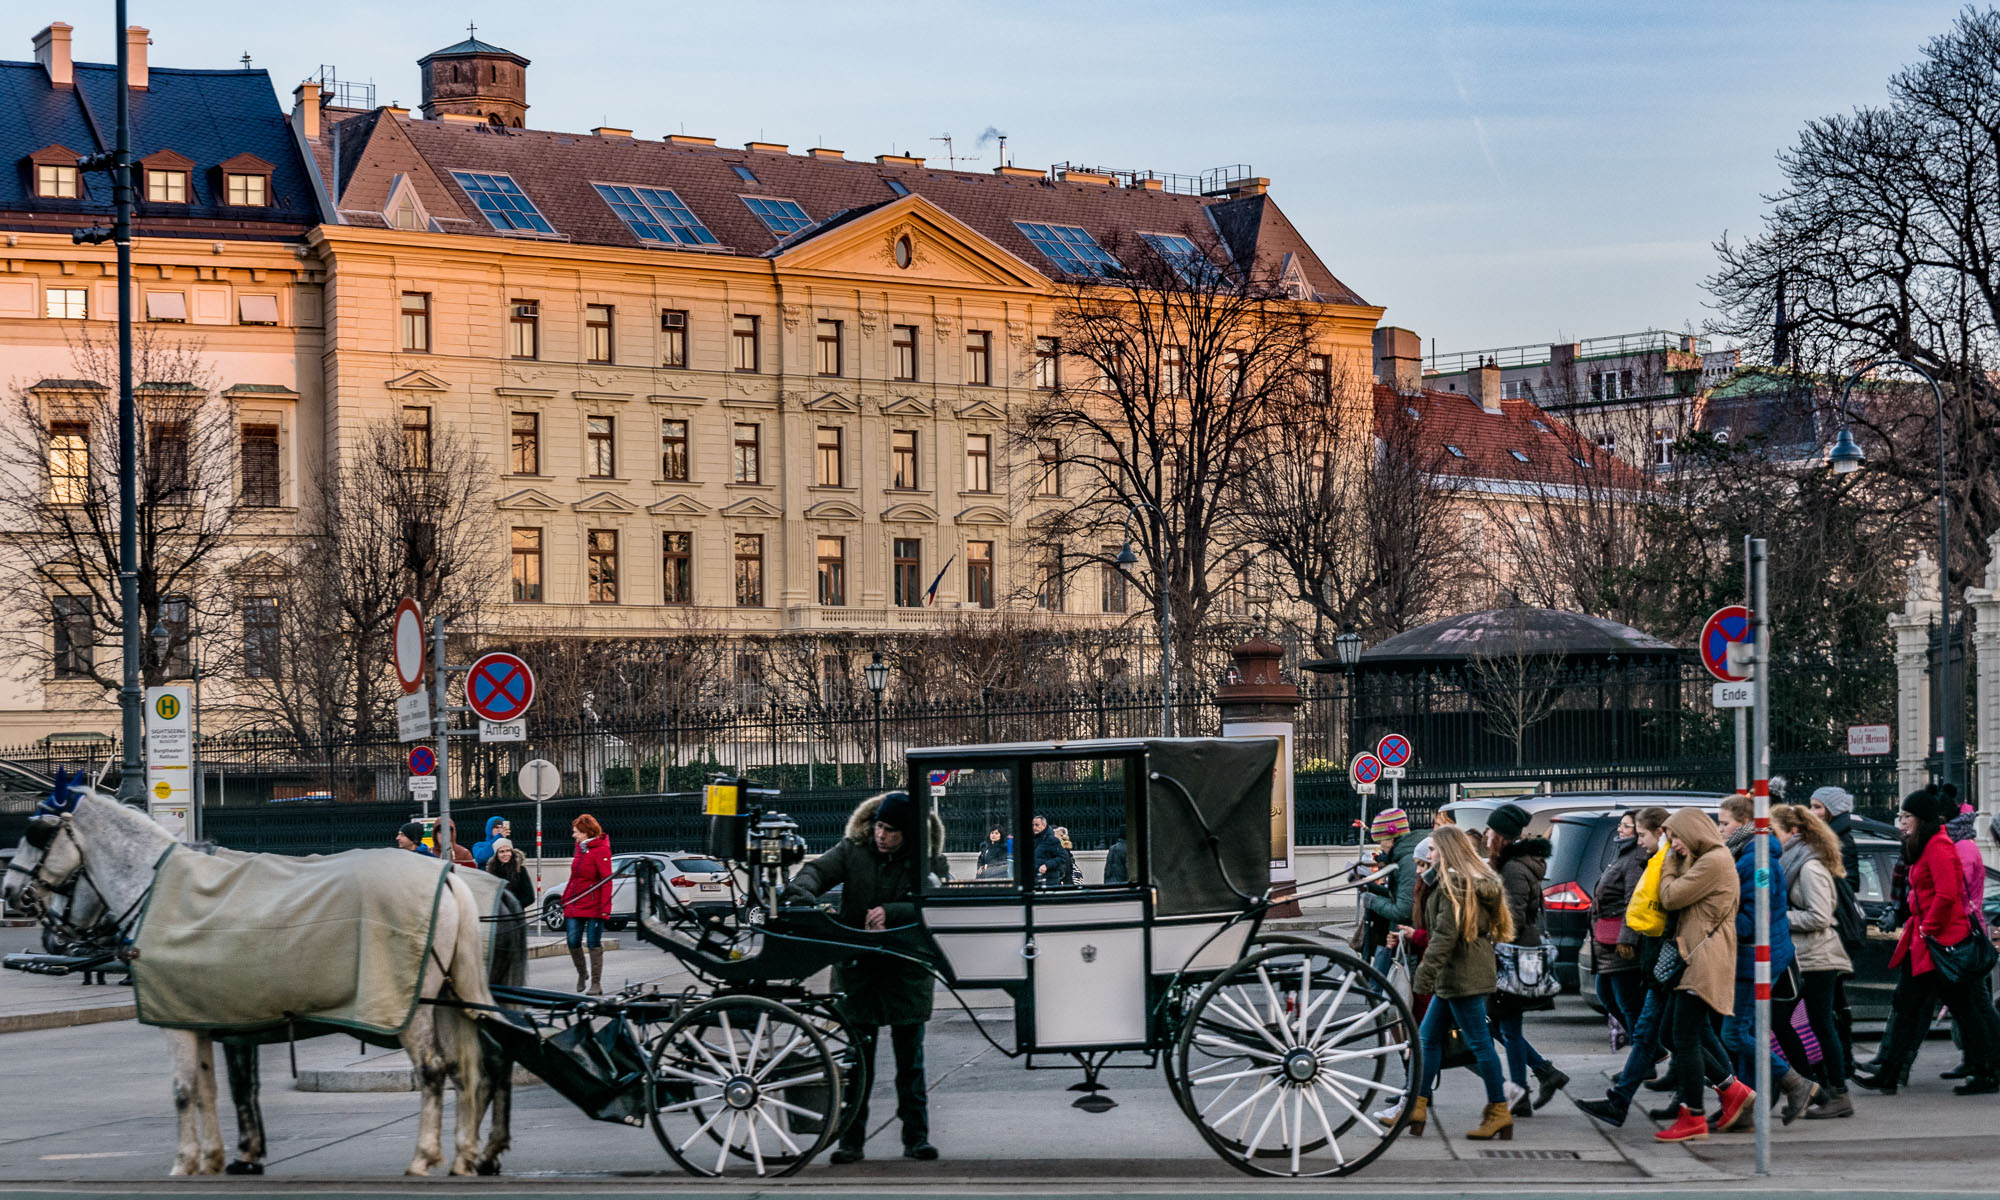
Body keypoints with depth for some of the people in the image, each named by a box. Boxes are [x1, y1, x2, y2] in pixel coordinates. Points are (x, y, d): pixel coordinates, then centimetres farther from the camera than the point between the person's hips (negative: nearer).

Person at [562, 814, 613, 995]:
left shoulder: (601, 850, -10)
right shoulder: (580, 848, 14)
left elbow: (607, 880, -13)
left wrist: (605, 908, -17)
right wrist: (565, 898, 16)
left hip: (593, 905, -7)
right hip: (575, 904, 7)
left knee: (594, 944, -2)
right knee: (573, 942, 4)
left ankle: (596, 984, 4)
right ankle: (582, 974, 27)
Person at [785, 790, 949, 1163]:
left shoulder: (929, 863, -5)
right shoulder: (853, 851, 0)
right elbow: (818, 871, -3)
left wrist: (891, 913, -25)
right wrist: (802, 892, -25)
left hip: (907, 974, -1)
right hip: (857, 970, 1)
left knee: (910, 1059, 7)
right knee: (857, 1060, 3)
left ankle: (916, 1136, 14)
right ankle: (851, 1140, 7)